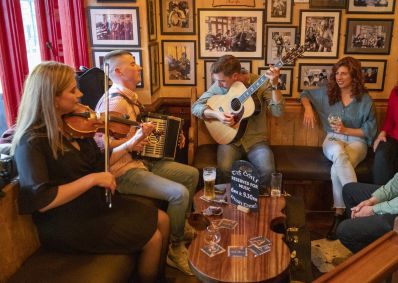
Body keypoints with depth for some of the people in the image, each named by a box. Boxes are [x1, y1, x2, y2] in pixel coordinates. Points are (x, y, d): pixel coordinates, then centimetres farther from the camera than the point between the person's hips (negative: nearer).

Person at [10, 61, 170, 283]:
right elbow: (41, 201, -28)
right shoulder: (32, 142, -22)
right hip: (67, 223, -8)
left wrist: (131, 143, 4)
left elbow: (98, 162, 11)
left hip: (97, 203, 8)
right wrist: (91, 179, -28)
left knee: (162, 220, 7)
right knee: (152, 238, -9)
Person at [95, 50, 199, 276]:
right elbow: (97, 142, -29)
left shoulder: (131, 96, 11)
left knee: (191, 174, 11)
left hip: (144, 160, 10)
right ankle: (174, 248, 0)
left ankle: (182, 225, 28)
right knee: (179, 193, -23)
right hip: (124, 171, -10)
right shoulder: (115, 102, -21)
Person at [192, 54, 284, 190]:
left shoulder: (261, 83, -7)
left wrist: (274, 85, -26)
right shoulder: (219, 85, -1)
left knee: (267, 170, -27)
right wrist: (216, 114, -16)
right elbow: (196, 106, 1)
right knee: (224, 168, -29)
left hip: (255, 139, 0)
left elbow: (278, 111, -14)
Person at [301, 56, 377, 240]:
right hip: (332, 139, 1)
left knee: (337, 169, -35)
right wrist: (308, 108, -3)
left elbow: (370, 130, -2)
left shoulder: (364, 99, -2)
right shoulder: (328, 92, 5)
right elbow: (305, 94, 19)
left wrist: (346, 130, -15)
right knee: (339, 153, -39)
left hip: (356, 141, -1)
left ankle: (339, 215, -26)